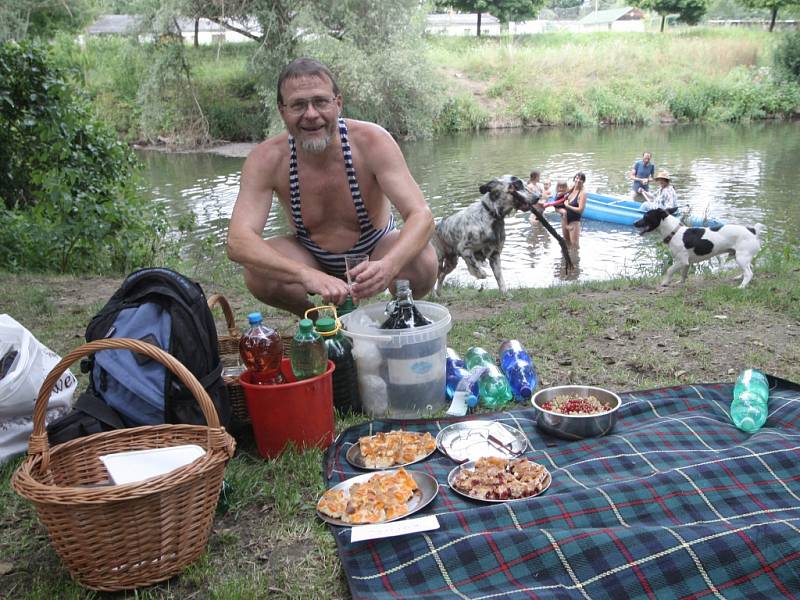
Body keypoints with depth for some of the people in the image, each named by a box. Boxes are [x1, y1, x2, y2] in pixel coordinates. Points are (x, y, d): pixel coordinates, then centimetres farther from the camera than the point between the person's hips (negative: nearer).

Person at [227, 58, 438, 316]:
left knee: (422, 261, -32)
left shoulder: (372, 141, -25)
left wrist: (388, 266, -54)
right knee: (257, 274, -28)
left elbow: (421, 215, -32)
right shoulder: (266, 159, -23)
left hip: (375, 251, -1)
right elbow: (237, 241, -34)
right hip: (311, 259, 1)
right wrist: (307, 275, -52)